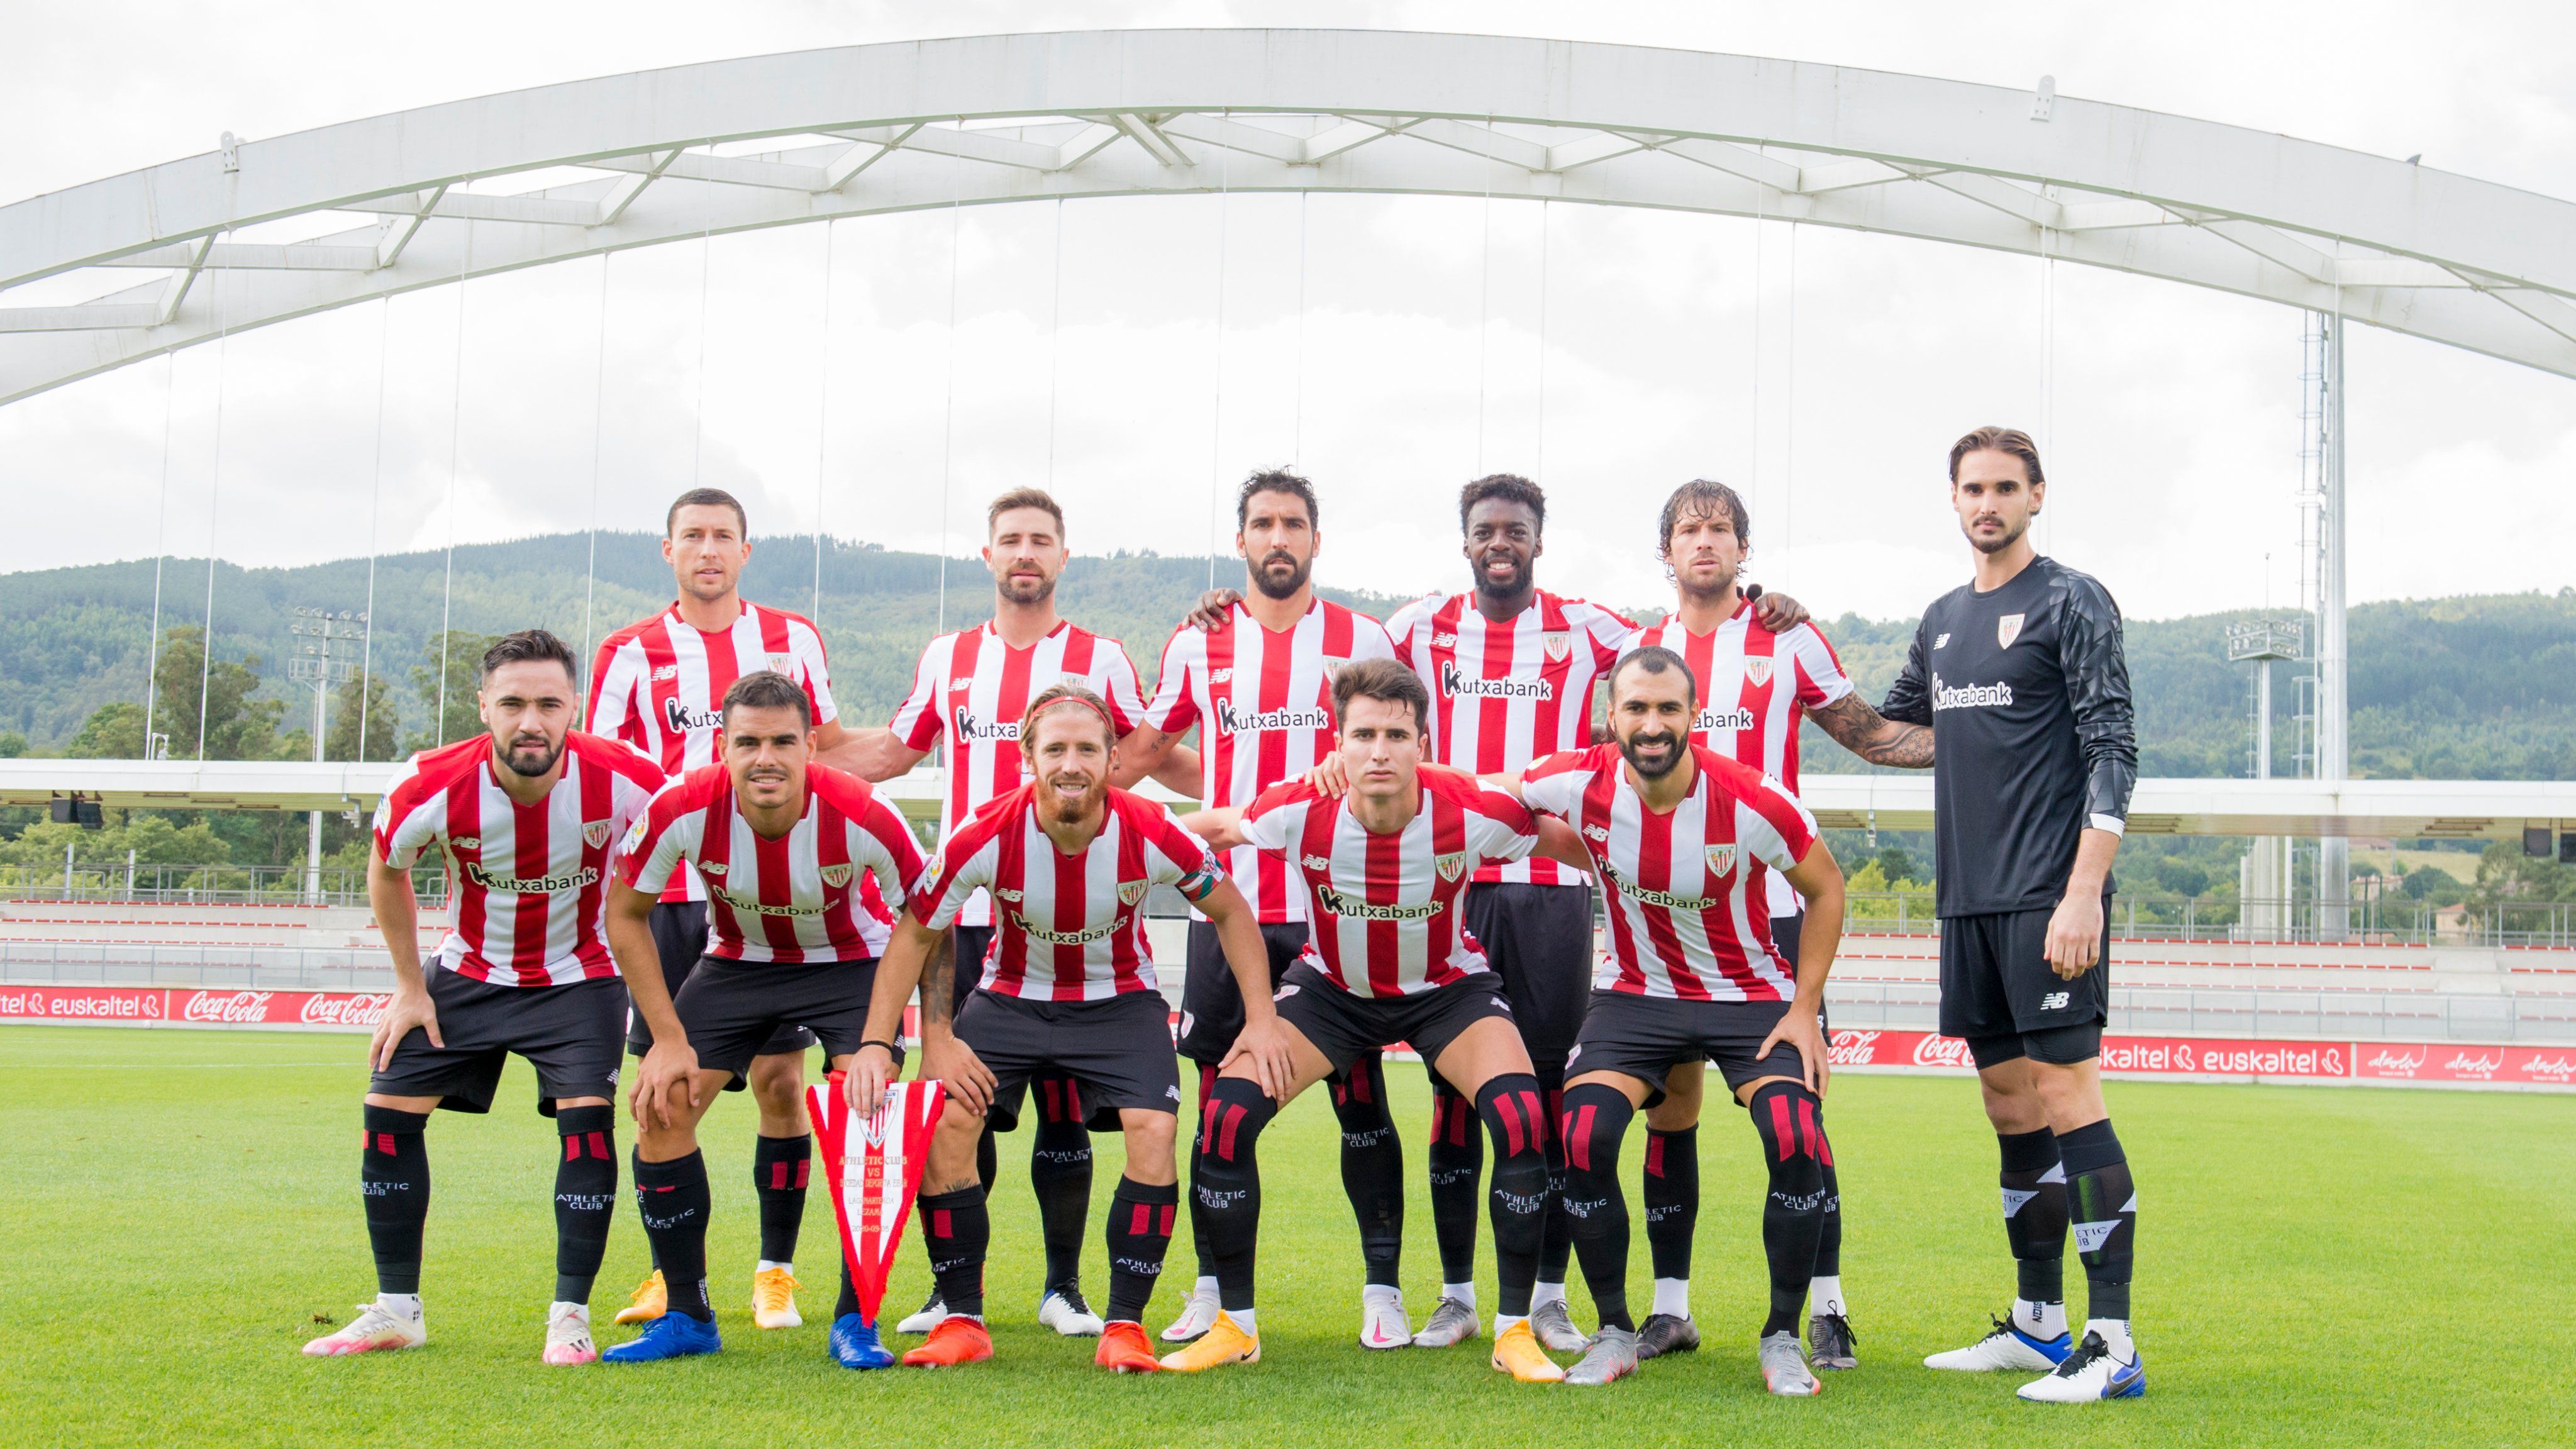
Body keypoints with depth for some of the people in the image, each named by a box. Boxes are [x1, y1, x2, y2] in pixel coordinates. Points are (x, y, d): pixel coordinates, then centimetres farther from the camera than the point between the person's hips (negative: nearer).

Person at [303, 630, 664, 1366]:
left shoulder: (626, 781, -28)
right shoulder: (428, 788, -24)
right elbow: (386, 871, 0)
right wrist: (409, 989, 2)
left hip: (580, 979, -2)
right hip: (469, 974, 2)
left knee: (587, 1117, -18)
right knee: (389, 1110, -3)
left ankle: (570, 1316, -6)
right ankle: (397, 1310, 12)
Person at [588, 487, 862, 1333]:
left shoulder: (793, 639, 9)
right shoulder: (629, 654, 5)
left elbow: (835, 751, 17)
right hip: (671, 897, 0)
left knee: (781, 1079, 0)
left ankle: (777, 1273, 10)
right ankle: (669, 1273, 13)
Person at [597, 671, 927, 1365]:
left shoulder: (861, 815, -32)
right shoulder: (682, 808, -27)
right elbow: (625, 913, -10)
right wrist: (668, 1038, -12)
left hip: (849, 962, -2)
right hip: (738, 962, 2)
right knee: (660, 1107, -8)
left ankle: (854, 1322, -4)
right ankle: (687, 1316, 8)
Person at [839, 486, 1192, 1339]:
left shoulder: (1100, 660, 6)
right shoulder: (948, 658, 13)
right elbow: (889, 752, 22)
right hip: (965, 916, 2)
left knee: (1065, 1107, 0)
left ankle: (1062, 1285, 12)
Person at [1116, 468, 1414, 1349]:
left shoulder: (1365, 642, 5)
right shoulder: (1198, 642, 8)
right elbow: (1146, 748, 20)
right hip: (1227, 905, 1)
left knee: (1361, 1099, 0)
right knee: (1221, 1101, 4)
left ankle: (1383, 1289, 8)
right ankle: (1213, 1290, 14)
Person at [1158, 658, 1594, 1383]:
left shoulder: (1470, 814, -29)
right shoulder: (1301, 811, -26)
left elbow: (1582, 847, -12)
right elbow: (1200, 829, -6)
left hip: (1448, 987, -1)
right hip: (1330, 987, 1)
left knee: (1522, 1119, -25)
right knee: (1226, 1112, -16)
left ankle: (1515, 1332, -7)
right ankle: (1235, 1325, 3)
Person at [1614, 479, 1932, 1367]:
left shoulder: (1790, 639, 4)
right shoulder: (1638, 652, 11)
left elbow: (1868, 735, 9)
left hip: (1770, 903, -2)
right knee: (1669, 1102, 4)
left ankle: (1827, 1305, 2)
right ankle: (1670, 1305, 13)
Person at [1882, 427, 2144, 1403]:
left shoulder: (2072, 602, -3)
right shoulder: (1944, 618, 17)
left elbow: (2114, 751, -10)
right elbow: (1888, 725, 31)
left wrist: (2083, 893, -18)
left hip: (2049, 898, -7)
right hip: (1969, 902, 7)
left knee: (2066, 1100, -11)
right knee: (2010, 1105, 11)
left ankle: (2113, 1347, -8)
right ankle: (2038, 1325, 20)